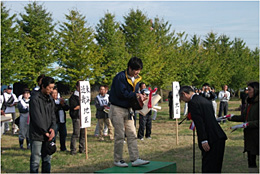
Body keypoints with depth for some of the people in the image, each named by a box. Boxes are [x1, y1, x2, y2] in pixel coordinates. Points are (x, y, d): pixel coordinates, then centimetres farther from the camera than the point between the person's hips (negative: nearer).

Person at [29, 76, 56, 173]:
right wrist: (45, 132, -12)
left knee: (47, 159, 11)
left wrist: (53, 128, -8)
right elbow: (37, 118, -14)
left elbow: (53, 115, 10)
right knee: (35, 160, -3)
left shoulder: (50, 99, 12)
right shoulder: (35, 99, -11)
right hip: (37, 135, -7)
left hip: (48, 134, 7)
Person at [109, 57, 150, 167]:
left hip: (128, 110, 7)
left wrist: (139, 97, -8)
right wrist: (136, 95, -17)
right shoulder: (120, 77, -16)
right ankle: (117, 160, 7)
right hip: (117, 109, -7)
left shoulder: (136, 79, 9)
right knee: (119, 136, -3)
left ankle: (135, 159, 1)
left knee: (132, 135, 1)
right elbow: (122, 93, -22)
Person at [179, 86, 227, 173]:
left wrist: (203, 140, -19)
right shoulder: (205, 100, 19)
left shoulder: (192, 103, -8)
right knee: (215, 167, 16)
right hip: (219, 137, 9)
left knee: (208, 169, -5)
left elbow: (199, 122, -17)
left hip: (211, 140, -9)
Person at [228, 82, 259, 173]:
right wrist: (231, 117, 11)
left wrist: (248, 124, -22)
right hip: (249, 136, 8)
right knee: (250, 159, 9)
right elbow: (243, 117, 18)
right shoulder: (250, 102, 13)